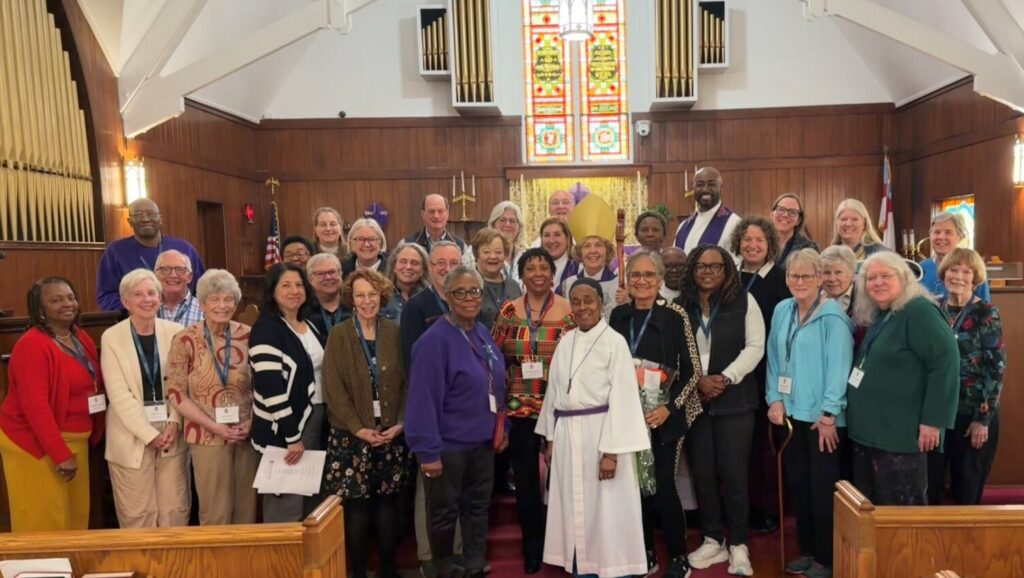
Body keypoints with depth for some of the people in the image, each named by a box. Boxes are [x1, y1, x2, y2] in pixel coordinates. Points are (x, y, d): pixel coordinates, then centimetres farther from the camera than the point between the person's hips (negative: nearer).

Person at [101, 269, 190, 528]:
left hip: (171, 432, 2)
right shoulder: (111, 337, -3)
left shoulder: (175, 332, 1)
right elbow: (119, 394, -8)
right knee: (138, 514, 6)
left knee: (176, 510, 7)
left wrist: (174, 424, -10)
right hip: (132, 437, -1)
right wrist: (150, 435, -12)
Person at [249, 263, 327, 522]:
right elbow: (271, 389, -20)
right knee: (287, 505, 0)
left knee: (312, 500, 16)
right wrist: (292, 436, -21)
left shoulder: (310, 325, 10)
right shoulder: (266, 329, -14)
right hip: (284, 429, -8)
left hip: (315, 418, 8)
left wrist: (324, 419, 10)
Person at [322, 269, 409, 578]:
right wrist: (359, 428, -14)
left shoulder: (394, 333, 4)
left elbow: (407, 382, 2)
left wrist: (401, 424, -9)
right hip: (352, 436, -2)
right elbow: (333, 389, -7)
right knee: (357, 505, 2)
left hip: (391, 435, 2)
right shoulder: (339, 335, -1)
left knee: (388, 502, 8)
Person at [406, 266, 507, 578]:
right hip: (448, 445, -6)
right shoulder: (434, 340, -18)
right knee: (444, 513, 11)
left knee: (478, 507, 17)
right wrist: (428, 450, -21)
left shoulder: (483, 334, 5)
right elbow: (424, 398, -21)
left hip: (483, 441, 7)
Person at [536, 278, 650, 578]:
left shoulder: (615, 342, -8)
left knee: (606, 509, 2)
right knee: (574, 506, 13)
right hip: (567, 433, 6)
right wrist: (551, 439, 10)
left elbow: (621, 397, -12)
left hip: (600, 431, -5)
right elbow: (555, 390, 11)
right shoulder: (566, 342, 8)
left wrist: (612, 451, -16)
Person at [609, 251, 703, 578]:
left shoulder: (675, 316, -9)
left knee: (663, 486, -3)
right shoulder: (618, 315, 2)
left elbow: (692, 370, -7)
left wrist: (669, 407, -16)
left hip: (664, 415, -3)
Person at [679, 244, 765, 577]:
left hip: (734, 400, -2)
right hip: (693, 400, 2)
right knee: (701, 472, 6)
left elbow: (755, 346, -4)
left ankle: (738, 545, 15)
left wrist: (725, 378, -13)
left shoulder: (744, 301, 1)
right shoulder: (681, 306, 4)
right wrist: (698, 380, -10)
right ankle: (713, 540, 21)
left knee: (733, 473, -1)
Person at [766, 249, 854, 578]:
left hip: (822, 416, -6)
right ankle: (807, 550, 30)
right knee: (797, 484, 14)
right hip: (792, 413, 6)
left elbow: (838, 367, -15)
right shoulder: (782, 311, 6)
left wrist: (829, 414, -16)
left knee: (822, 488, 4)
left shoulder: (833, 316, -12)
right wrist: (775, 399, 1)